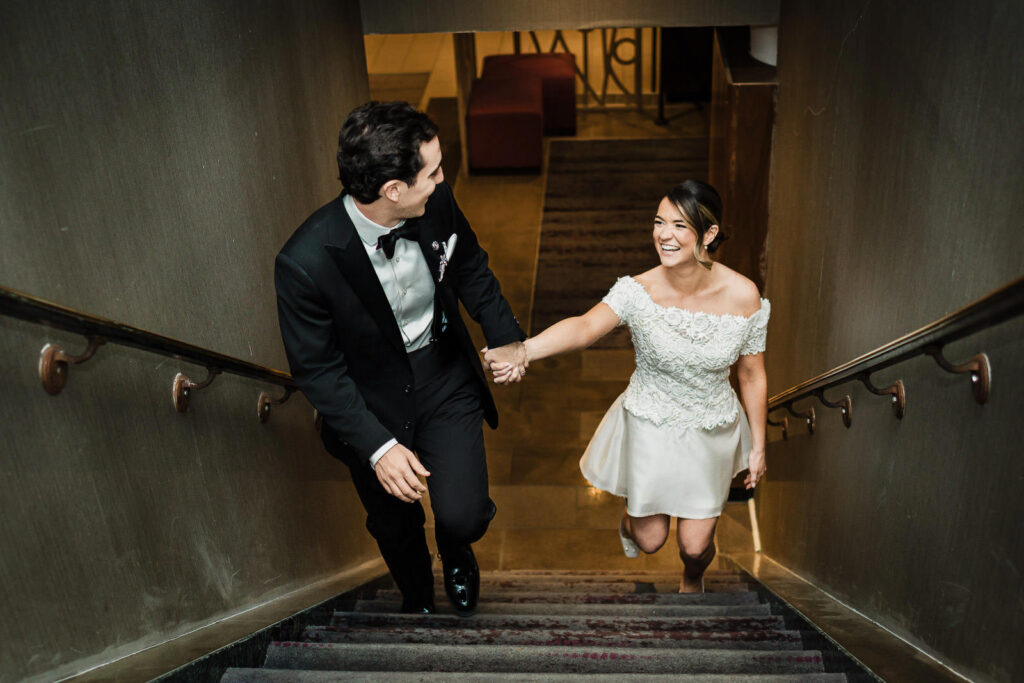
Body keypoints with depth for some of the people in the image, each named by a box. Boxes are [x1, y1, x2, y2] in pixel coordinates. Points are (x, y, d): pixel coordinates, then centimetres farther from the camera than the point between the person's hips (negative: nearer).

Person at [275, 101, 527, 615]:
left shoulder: (437, 201, -18)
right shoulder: (305, 262, -31)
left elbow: (469, 265, 5)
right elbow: (316, 369, -20)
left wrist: (504, 335, 2)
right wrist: (377, 446, -24)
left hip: (446, 381, 2)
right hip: (371, 406, -2)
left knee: (463, 516, -10)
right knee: (395, 526, 20)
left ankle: (455, 550, 31)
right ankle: (417, 601, 56)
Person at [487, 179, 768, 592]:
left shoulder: (743, 296, -18)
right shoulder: (639, 292, -24)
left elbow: (752, 375, -6)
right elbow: (585, 326, -42)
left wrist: (758, 446, 2)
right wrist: (524, 349, -62)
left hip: (713, 431, 1)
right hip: (650, 425, -1)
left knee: (694, 545, 9)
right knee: (650, 538, 14)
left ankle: (692, 581, 49)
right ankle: (631, 517, 54)